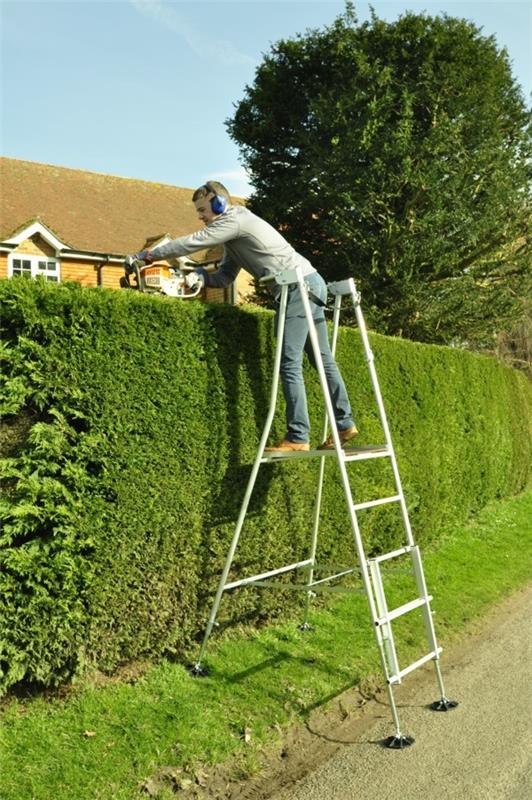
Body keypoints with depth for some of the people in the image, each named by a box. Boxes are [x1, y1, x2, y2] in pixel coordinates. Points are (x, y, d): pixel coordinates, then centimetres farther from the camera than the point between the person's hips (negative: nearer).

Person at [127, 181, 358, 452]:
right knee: (323, 359, 11)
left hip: (299, 286, -11)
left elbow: (193, 242, -11)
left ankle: (297, 436, -12)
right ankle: (344, 423, 16)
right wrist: (200, 276, -2)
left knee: (290, 364, -13)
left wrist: (148, 255, -4)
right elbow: (225, 276, 18)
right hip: (309, 285, 11)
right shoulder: (233, 235, 23)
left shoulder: (235, 219, -7)